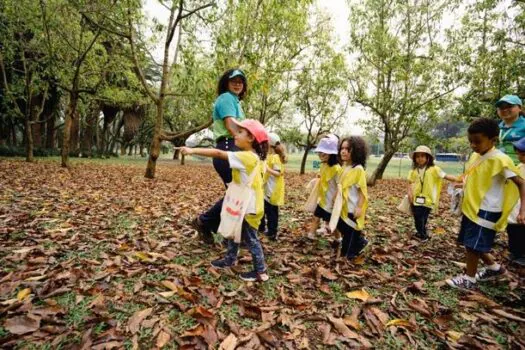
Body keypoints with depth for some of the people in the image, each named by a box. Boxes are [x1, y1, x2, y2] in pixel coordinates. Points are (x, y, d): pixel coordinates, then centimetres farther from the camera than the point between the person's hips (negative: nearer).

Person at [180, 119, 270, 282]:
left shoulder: (245, 157, -23)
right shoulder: (252, 157, 7)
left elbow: (218, 154, -24)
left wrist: (193, 150, -22)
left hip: (249, 207, -9)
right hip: (243, 205, 9)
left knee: (250, 239, 3)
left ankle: (260, 272, 17)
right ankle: (230, 259, 39)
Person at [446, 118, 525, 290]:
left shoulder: (500, 159, -17)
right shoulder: (476, 156, 6)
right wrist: (462, 185, 9)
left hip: (486, 210, -8)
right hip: (471, 207, 8)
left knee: (473, 244, -2)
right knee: (471, 243, 18)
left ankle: (469, 279, 13)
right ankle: (494, 267, 38)